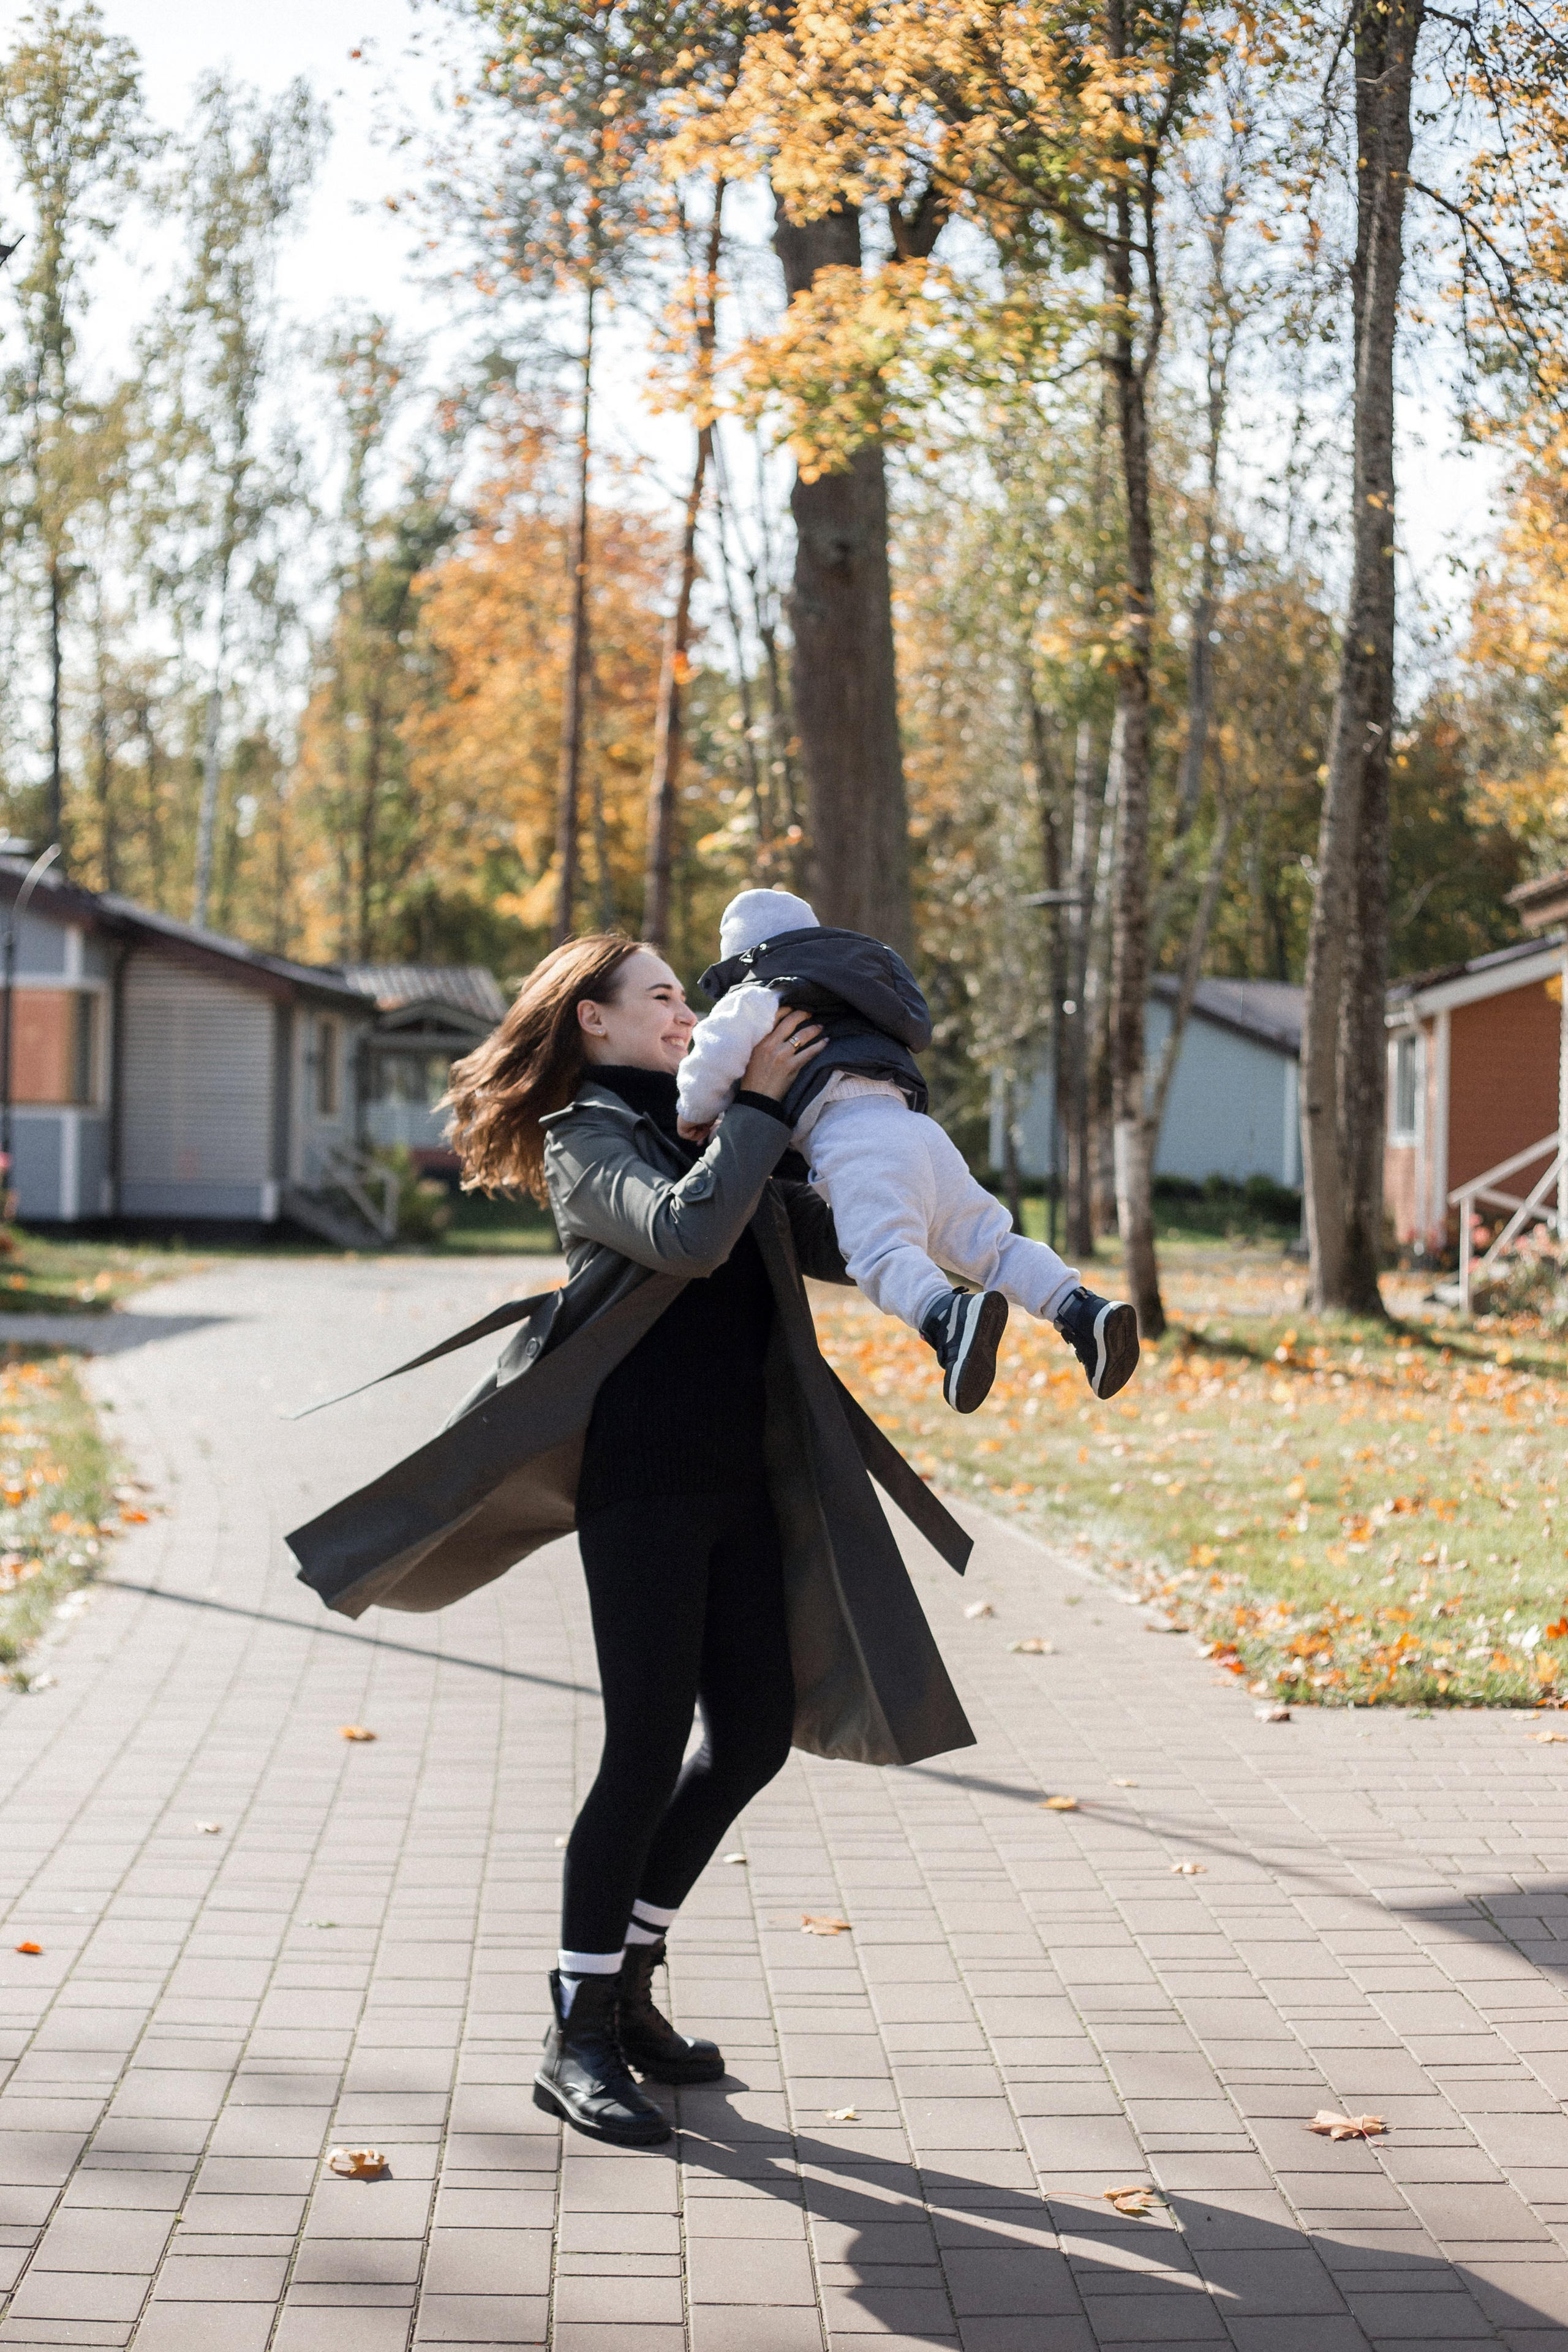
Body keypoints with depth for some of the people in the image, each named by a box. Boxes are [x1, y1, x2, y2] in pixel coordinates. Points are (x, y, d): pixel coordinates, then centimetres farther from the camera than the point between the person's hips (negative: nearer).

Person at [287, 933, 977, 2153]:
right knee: (649, 1749, -9)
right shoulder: (586, 1143, -4)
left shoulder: (702, 1137, 19)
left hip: (737, 1475, 8)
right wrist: (762, 1104, -16)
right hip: (642, 1472, -8)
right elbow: (688, 1236, -24)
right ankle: (577, 2039, 1)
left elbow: (834, 1242, 17)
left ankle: (626, 1976, 24)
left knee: (757, 1731, 9)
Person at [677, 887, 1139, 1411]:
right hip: (914, 1126, 7)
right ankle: (1081, 1310, -17)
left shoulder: (758, 997, 14)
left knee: (883, 1253, -27)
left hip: (852, 1132, -7)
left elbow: (718, 1049, -8)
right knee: (987, 1243, 4)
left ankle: (946, 1317, -56)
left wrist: (698, 1113, 11)